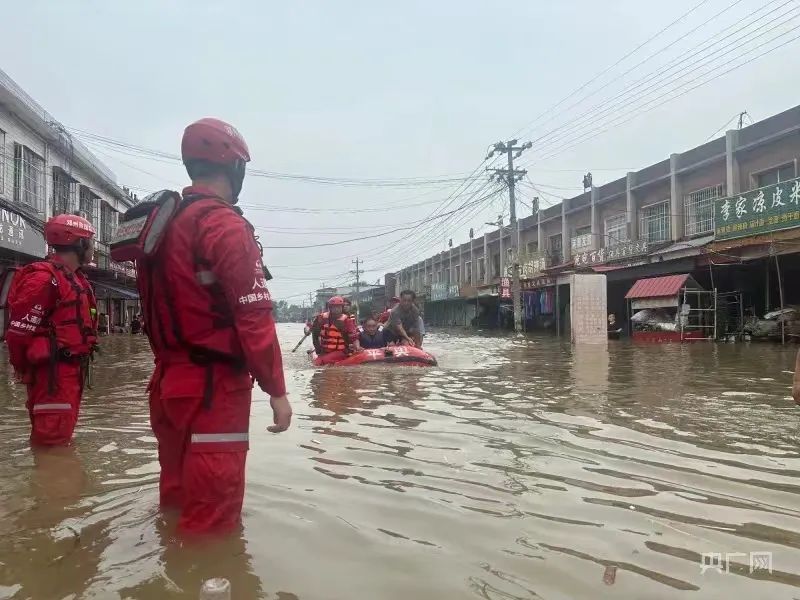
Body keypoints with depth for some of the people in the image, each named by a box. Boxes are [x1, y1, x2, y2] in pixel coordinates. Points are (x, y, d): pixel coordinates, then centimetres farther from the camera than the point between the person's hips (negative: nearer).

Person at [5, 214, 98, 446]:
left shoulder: (75, 279, 17)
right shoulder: (45, 278, -15)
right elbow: (19, 331, -18)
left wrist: (76, 366, 18)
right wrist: (25, 369, -5)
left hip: (70, 371, 10)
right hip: (53, 374, -10)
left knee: (62, 436, 18)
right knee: (52, 442, -7)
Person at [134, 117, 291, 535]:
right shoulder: (225, 226, -15)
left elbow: (162, 311, 16)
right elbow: (254, 318, -20)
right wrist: (276, 390, -14)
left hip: (169, 384, 9)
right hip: (213, 389, -9)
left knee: (179, 499, 22)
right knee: (211, 518, 1)